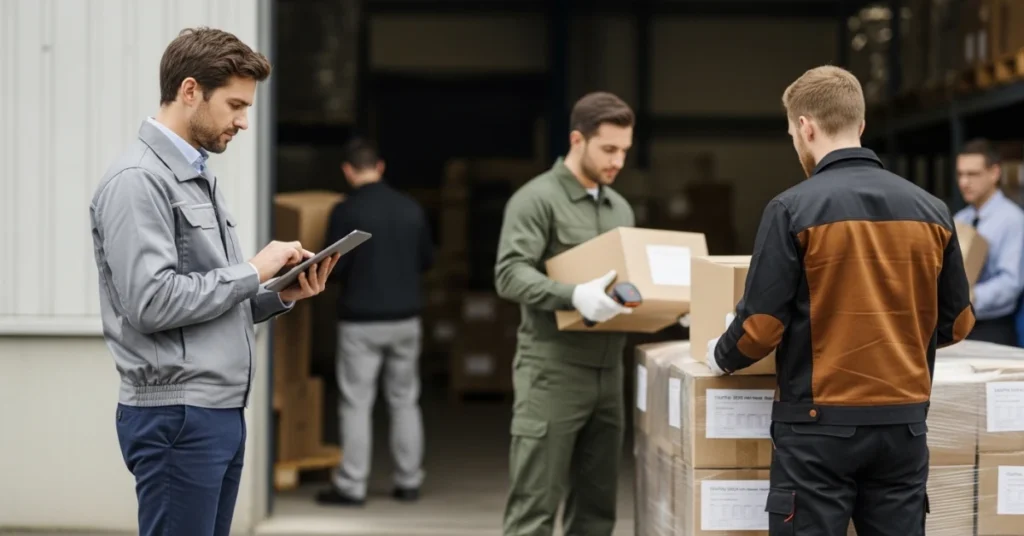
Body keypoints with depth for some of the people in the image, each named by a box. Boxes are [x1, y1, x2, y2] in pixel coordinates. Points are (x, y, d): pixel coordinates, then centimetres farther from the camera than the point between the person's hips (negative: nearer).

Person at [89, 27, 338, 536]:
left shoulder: (198, 177, 18)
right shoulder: (137, 180, -12)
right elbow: (152, 303, -21)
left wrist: (282, 295, 4)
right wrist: (253, 271, -13)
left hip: (222, 413, 9)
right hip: (176, 415, -9)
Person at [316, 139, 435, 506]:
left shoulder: (346, 211, -12)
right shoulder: (412, 209, 2)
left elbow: (334, 268, -12)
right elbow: (427, 260, 11)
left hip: (361, 321, -4)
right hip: (405, 317, 4)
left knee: (356, 404, 1)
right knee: (405, 401, 12)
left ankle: (351, 486, 3)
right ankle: (409, 481, 16)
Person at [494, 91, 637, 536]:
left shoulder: (620, 208, 17)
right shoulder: (537, 199, -8)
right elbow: (510, 275, -19)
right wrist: (573, 296, -34)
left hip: (607, 372, 7)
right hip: (552, 372, -7)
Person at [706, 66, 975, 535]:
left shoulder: (794, 208, -10)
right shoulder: (930, 210, 4)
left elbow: (761, 325, -10)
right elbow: (957, 322, 12)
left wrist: (720, 358, 11)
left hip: (821, 424, -4)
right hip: (905, 424, 4)